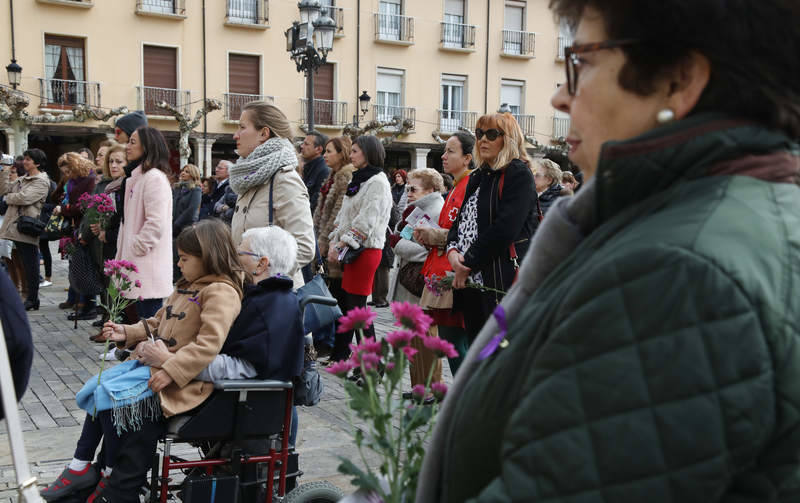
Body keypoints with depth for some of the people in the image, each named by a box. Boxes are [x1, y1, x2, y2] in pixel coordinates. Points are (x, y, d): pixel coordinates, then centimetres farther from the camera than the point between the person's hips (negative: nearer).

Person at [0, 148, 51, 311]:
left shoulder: (41, 182, -7)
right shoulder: (22, 179, 20)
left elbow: (24, 198, -18)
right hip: (16, 226, 8)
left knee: (30, 265, -2)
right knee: (25, 264, 10)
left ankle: (32, 299, 4)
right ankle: (31, 298, 15)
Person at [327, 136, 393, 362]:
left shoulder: (378, 182, -10)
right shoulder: (357, 180, 19)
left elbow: (366, 220, -19)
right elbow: (343, 214, 19)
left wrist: (342, 245, -17)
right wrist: (334, 243, 6)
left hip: (365, 250, -8)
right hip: (349, 250, 9)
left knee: (357, 306, -6)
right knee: (345, 304, 11)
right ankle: (338, 357, 21)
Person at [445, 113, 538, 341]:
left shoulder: (518, 175, -6)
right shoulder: (478, 177, 20)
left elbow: (505, 229, -16)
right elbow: (461, 219, 18)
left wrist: (469, 263, -12)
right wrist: (452, 251, -3)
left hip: (500, 281, -8)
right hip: (470, 280, 8)